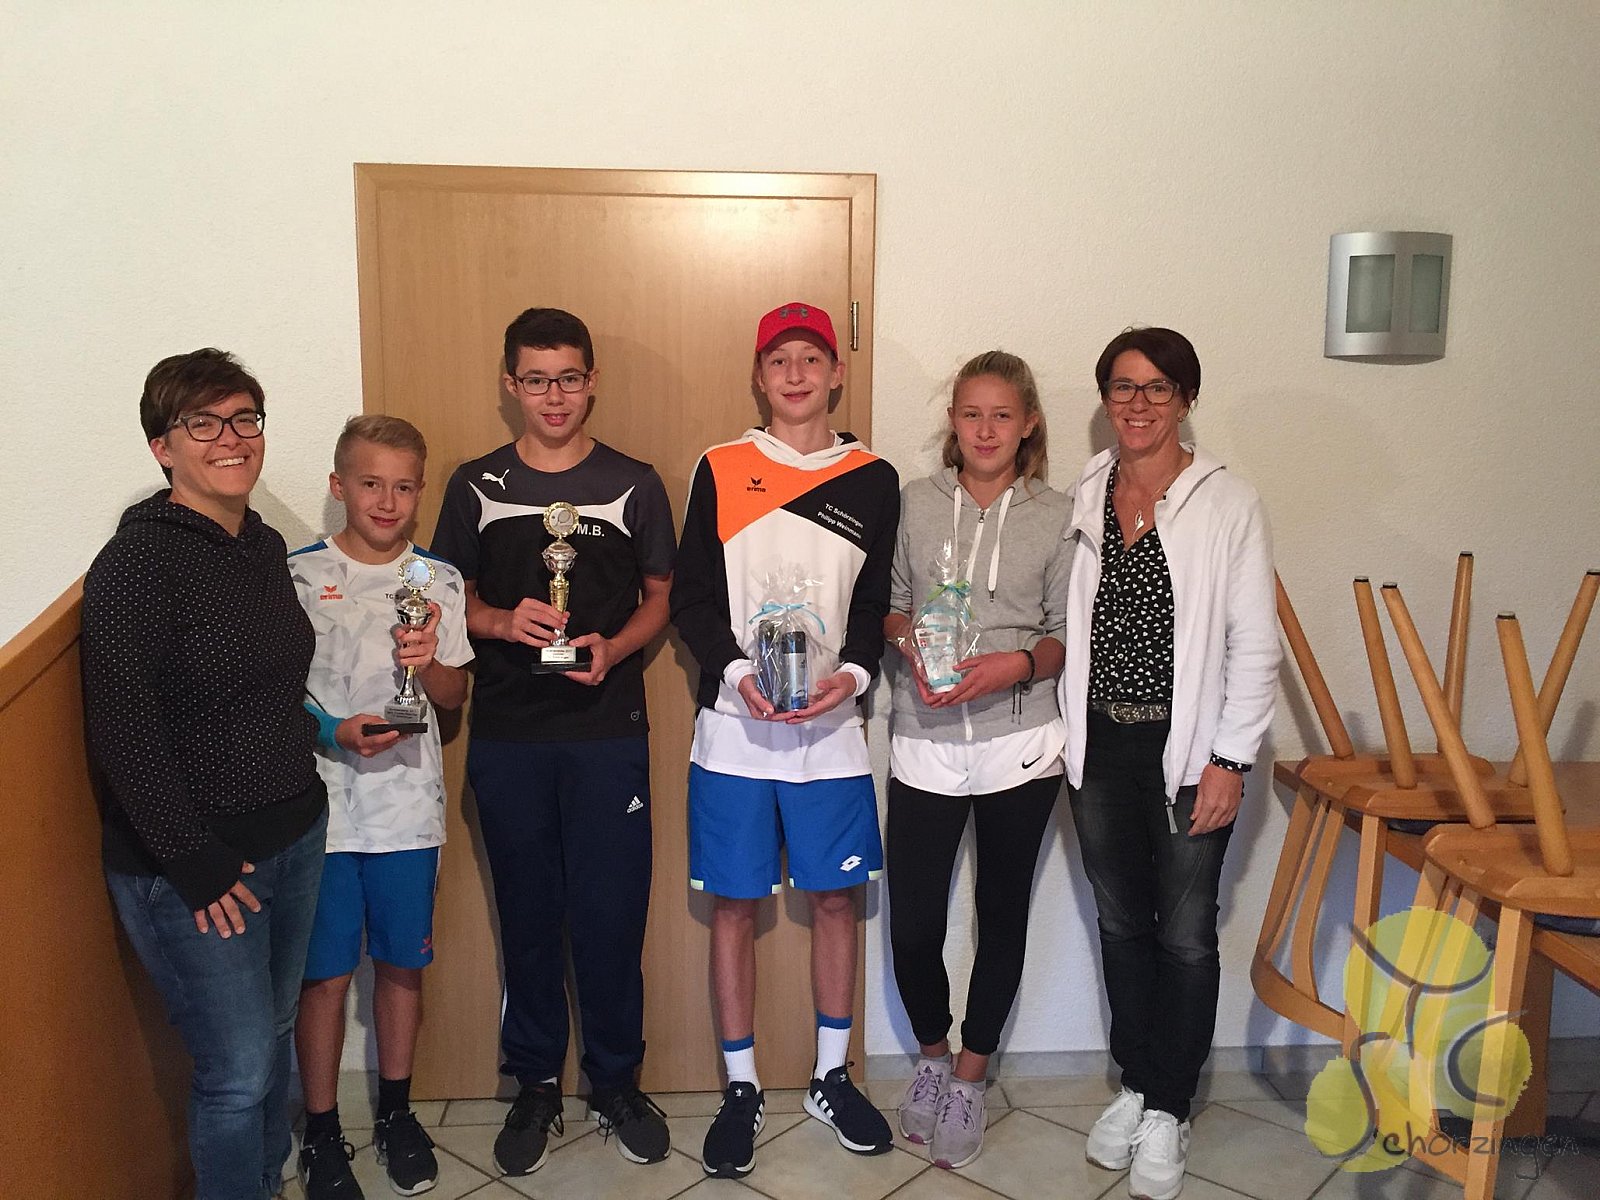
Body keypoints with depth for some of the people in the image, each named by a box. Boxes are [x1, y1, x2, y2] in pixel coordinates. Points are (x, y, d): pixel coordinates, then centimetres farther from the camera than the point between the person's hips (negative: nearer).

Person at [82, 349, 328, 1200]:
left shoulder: (266, 546, 7)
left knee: (272, 1037, 19)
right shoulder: (138, 561, -16)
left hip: (292, 835, 7)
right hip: (192, 865, -7)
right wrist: (193, 862, -17)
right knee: (239, 1068, 2)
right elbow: (122, 731, -18)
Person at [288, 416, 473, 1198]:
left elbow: (454, 694, 5)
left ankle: (395, 1112, 33)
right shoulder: (298, 576, -3)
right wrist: (335, 733, -18)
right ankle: (321, 1132, 25)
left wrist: (428, 662, -16)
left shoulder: (440, 581, 4)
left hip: (409, 807, 2)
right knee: (325, 975, 6)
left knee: (402, 965, 13)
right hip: (322, 807, -2)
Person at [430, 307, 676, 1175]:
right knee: (527, 914, 11)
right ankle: (534, 1086, 28)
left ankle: (616, 1083, 25)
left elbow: (660, 597, 7)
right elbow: (451, 597, 9)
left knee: (610, 912, 5)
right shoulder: (476, 486, 4)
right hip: (507, 736, 1)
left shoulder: (633, 483, 2)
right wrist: (502, 622, -12)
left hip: (608, 730, -1)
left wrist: (613, 647, -13)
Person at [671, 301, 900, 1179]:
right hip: (733, 728, -1)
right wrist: (738, 673, -16)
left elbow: (875, 603, 6)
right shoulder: (719, 471, 1)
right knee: (734, 906, 6)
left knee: (834, 899, 10)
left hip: (830, 728, 1)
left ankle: (830, 1079, 29)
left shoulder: (872, 480, 5)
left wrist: (853, 673, -12)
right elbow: (690, 598, 0)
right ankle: (741, 1089, 22)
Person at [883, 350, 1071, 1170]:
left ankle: (969, 1076, 32)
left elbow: (1069, 636, 2)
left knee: (1002, 915, 11)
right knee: (912, 922, 1)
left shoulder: (1055, 517, 1)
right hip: (924, 743, 0)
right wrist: (909, 640, -12)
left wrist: (1020, 663, -17)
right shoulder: (915, 502, 4)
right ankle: (932, 1055, 30)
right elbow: (889, 604, 9)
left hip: (1019, 745, 0)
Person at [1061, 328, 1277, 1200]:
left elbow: (1253, 644, -7)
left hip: (1187, 748, -3)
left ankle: (1166, 1112, 22)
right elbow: (1065, 624, 9)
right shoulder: (1083, 498, 4)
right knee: (1121, 922, 15)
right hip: (1099, 744, 4)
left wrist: (1230, 759, -11)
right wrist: (1068, 738, 5)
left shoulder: (1228, 503, -6)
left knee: (1185, 934, 6)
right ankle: (1135, 1086, 32)